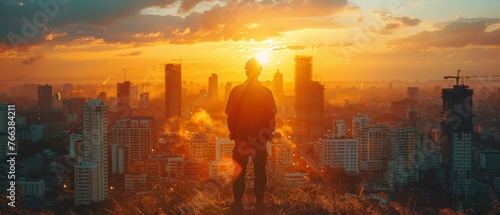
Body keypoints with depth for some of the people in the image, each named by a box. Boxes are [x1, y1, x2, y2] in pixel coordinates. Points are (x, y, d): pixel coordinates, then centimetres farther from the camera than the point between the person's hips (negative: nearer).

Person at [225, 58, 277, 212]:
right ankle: (259, 201, 10)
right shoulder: (266, 93, -5)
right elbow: (271, 117, 0)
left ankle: (238, 201, 8)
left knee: (239, 170, 7)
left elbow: (231, 116, -4)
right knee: (260, 170, 9)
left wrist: (232, 132, 9)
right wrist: (269, 133, 14)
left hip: (241, 136, -1)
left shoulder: (237, 91, -8)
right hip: (260, 137, 1)